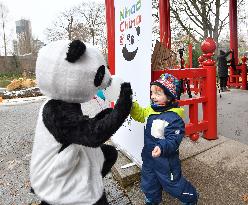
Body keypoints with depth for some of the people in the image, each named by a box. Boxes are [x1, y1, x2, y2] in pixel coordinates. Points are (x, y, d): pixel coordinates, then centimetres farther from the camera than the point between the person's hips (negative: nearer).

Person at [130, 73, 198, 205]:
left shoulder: (174, 118, -28)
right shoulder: (151, 110, -5)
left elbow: (173, 140, -30)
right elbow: (140, 114, 12)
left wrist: (162, 148, -47)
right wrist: (131, 105, -5)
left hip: (165, 160, -7)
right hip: (149, 157, 7)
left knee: (173, 184, 17)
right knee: (149, 184, 26)